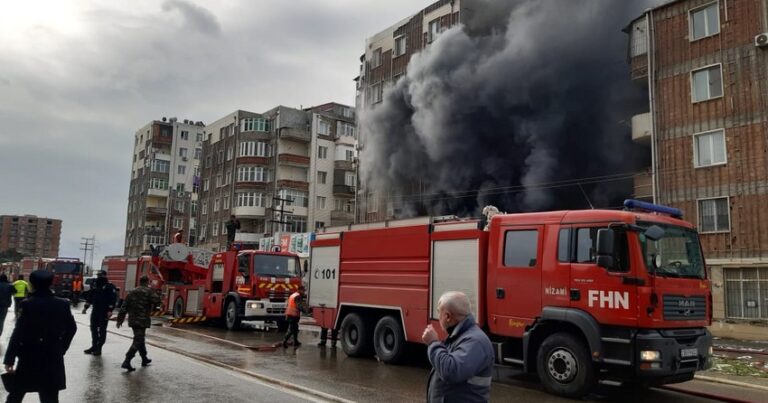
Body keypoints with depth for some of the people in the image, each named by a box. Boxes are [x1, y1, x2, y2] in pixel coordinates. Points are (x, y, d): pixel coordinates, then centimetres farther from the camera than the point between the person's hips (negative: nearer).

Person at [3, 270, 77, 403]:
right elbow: (71, 328, 6)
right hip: (53, 358, 2)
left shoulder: (28, 304, -11)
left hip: (30, 357, -2)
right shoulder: (63, 304, -1)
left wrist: (9, 359, -9)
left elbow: (18, 333, -12)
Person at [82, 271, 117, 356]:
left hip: (104, 312, -7)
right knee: (93, 328, 13)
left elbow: (113, 299, -15)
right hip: (95, 310, 7)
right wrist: (86, 307, 13)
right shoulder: (95, 285, 9)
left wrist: (110, 310, -20)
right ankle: (94, 346, 24)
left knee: (102, 330, 0)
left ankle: (99, 348, 6)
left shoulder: (109, 286, -11)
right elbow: (89, 296, 18)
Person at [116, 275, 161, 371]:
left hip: (132, 320, 7)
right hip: (142, 320, -7)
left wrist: (120, 319, 10)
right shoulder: (149, 291, -6)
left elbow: (124, 307, 8)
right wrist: (152, 306, 6)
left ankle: (144, 359, 32)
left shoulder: (132, 292, 11)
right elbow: (157, 301, -17)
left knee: (140, 338, 20)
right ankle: (126, 362, -16)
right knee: (137, 341, -5)